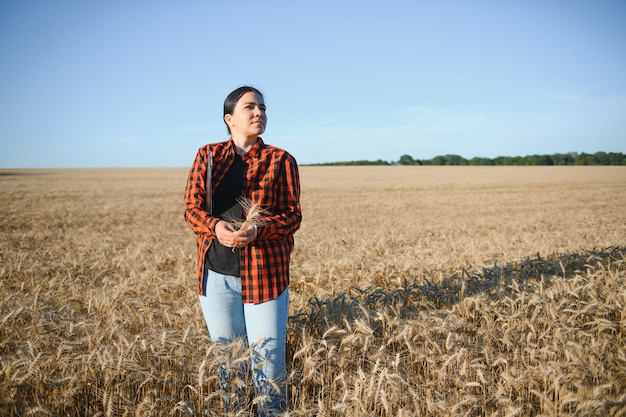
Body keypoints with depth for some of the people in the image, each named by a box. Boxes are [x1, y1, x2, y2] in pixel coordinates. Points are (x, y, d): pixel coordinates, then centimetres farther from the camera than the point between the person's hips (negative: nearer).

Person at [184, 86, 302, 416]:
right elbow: (191, 208, 3)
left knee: (268, 353, 2)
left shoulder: (280, 160, 1)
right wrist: (216, 227, -19)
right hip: (216, 273, 2)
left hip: (264, 272, -2)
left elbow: (292, 216, -2)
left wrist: (258, 230, -21)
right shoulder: (207, 156, 6)